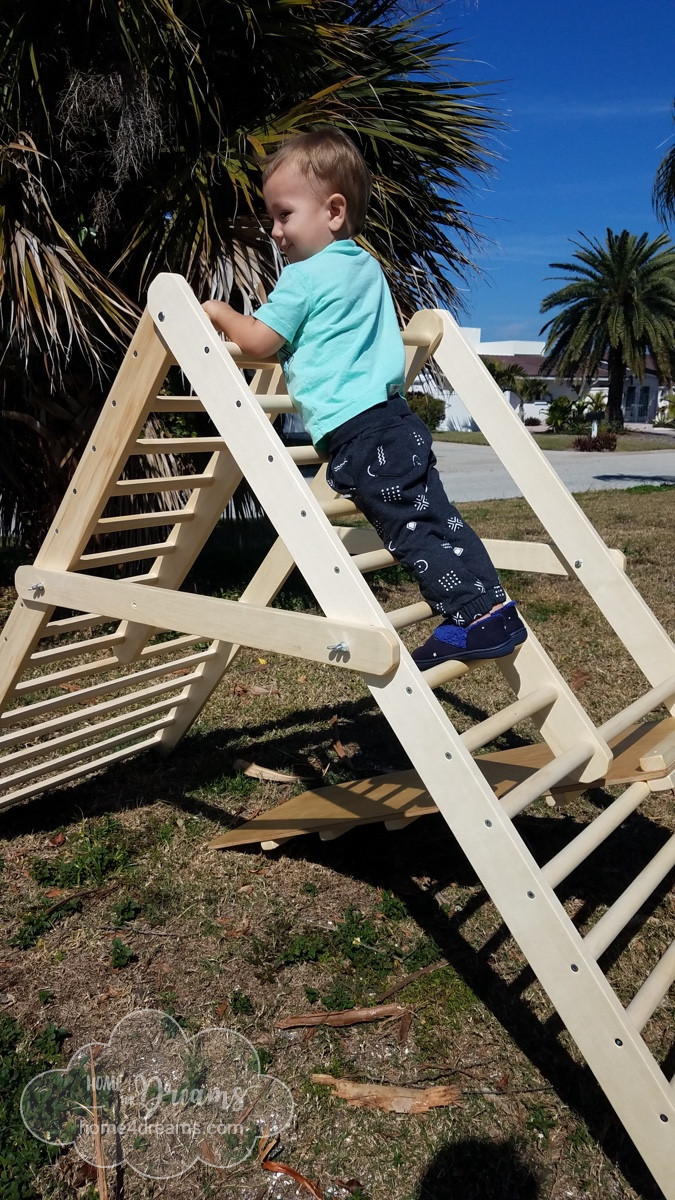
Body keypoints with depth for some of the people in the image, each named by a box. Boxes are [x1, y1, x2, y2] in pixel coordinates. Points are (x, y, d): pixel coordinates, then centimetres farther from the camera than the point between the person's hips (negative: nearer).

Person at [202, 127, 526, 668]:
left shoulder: (304, 278, -4)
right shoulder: (368, 267, 22)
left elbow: (257, 341, -2)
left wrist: (220, 312, 18)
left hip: (359, 435, -9)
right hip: (395, 420, 9)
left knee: (414, 530, -8)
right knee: (436, 519, 8)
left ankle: (479, 616, -8)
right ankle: (494, 608, 10)